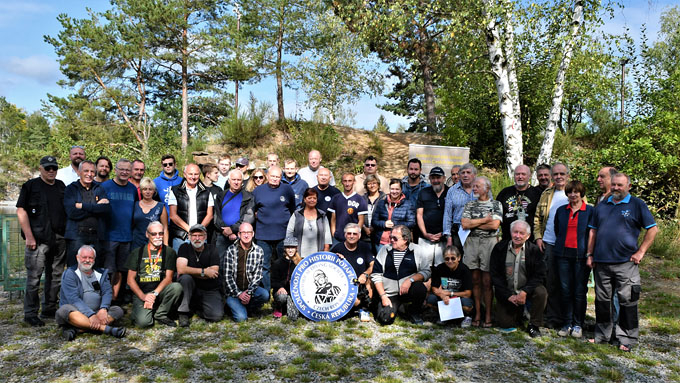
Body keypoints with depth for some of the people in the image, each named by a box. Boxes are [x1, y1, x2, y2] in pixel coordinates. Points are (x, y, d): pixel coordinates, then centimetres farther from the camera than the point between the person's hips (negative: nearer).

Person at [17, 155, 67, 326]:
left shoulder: (61, 186, 15)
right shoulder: (31, 186, 0)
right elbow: (21, 210, -6)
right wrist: (29, 236, -13)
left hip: (59, 239, 5)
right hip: (38, 239, -5)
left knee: (56, 276, 11)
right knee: (34, 276, -3)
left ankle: (49, 309, 22)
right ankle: (30, 314, 6)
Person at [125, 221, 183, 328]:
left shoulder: (169, 252, 7)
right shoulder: (137, 252, 8)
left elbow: (168, 278, -1)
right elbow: (130, 280, 4)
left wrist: (154, 294, -17)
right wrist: (143, 296, -12)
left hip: (160, 292, 2)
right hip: (141, 293, -2)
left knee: (177, 287, -31)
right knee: (143, 322, -28)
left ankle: (160, 314, -8)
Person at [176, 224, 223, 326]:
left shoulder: (211, 250, -1)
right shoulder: (184, 248, -3)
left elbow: (214, 274, -13)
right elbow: (181, 270, -19)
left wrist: (190, 271, -17)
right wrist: (204, 271, -20)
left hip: (210, 290, 1)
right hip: (191, 288, 0)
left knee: (217, 315, -22)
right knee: (185, 278, -33)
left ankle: (197, 307, 10)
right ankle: (183, 313, -18)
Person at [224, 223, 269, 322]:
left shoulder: (259, 251, -1)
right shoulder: (231, 250, -7)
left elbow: (257, 276, -2)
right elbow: (227, 276, -8)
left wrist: (249, 292, -16)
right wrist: (238, 293, -15)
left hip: (250, 288, 2)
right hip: (234, 291, -2)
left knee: (265, 295, -29)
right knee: (241, 317, -21)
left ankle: (249, 309, 1)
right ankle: (235, 306, 14)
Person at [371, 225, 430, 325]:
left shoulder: (416, 250, 2)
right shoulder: (384, 250, 4)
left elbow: (426, 271, -3)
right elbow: (376, 275, 4)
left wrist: (410, 279, -19)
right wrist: (383, 296, -5)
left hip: (408, 290, 0)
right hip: (389, 293, 0)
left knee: (420, 289, -32)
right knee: (385, 319, -21)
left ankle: (413, 312, 0)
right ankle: (394, 306, 16)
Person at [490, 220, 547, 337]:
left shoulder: (534, 250, -5)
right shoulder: (499, 248, -5)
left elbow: (539, 275, -10)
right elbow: (495, 275, -6)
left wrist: (525, 292, -23)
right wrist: (508, 295, -13)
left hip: (526, 290, 0)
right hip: (506, 293, 0)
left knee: (541, 292, -31)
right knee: (505, 324, -5)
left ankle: (533, 325, -9)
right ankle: (519, 311, 30)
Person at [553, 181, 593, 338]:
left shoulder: (590, 211, 1)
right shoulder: (561, 210, 11)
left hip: (581, 255, -3)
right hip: (563, 254, 3)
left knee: (580, 291, 2)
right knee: (565, 290, 5)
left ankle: (578, 324, 14)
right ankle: (566, 324, 14)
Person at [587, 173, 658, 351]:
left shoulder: (637, 204, 2)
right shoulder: (602, 206, 14)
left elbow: (653, 229, 0)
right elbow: (593, 231, 16)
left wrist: (640, 252, -6)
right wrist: (590, 254, 10)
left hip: (625, 263, -4)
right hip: (601, 263, 4)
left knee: (627, 301, 0)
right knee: (602, 300, 11)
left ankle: (628, 339, 11)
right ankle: (601, 335, 23)